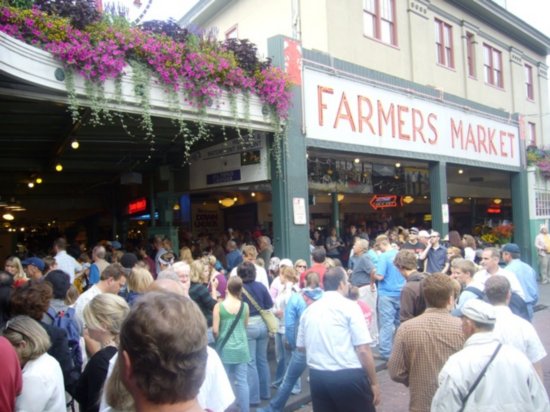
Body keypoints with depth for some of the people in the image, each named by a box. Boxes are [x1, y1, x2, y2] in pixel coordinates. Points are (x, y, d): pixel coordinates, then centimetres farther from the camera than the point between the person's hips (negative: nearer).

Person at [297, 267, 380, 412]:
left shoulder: (309, 310, 7)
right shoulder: (349, 306, -8)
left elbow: (300, 346, 18)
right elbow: (363, 350, -12)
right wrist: (374, 383, -3)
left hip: (317, 377, 5)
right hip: (349, 377, -5)